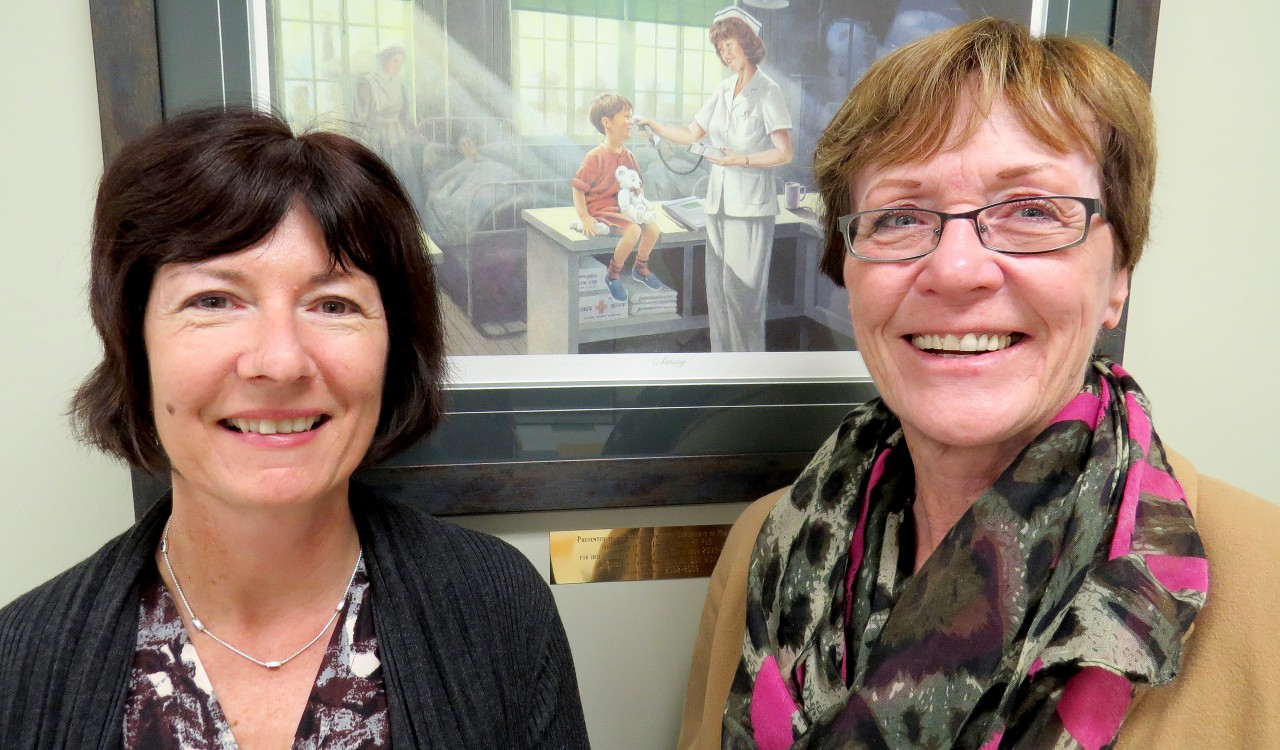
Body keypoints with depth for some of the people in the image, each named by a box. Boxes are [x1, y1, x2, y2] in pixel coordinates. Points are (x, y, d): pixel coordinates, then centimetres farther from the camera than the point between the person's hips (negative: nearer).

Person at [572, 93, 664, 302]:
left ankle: (640, 268, 20)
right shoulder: (595, 157, -18)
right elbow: (578, 188, -14)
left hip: (623, 207, 7)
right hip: (601, 208, -7)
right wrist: (584, 218, -19)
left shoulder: (628, 156, 4)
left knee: (653, 229, -8)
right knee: (633, 231, -28)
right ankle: (613, 274, -7)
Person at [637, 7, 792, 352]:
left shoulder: (767, 92, -6)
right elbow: (692, 133, 16)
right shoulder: (724, 90, 13)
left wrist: (742, 160, -21)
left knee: (741, 289, -6)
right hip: (719, 203, 7)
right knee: (717, 288, 8)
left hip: (751, 206, -7)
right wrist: (653, 126, 6)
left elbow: (784, 153, -10)